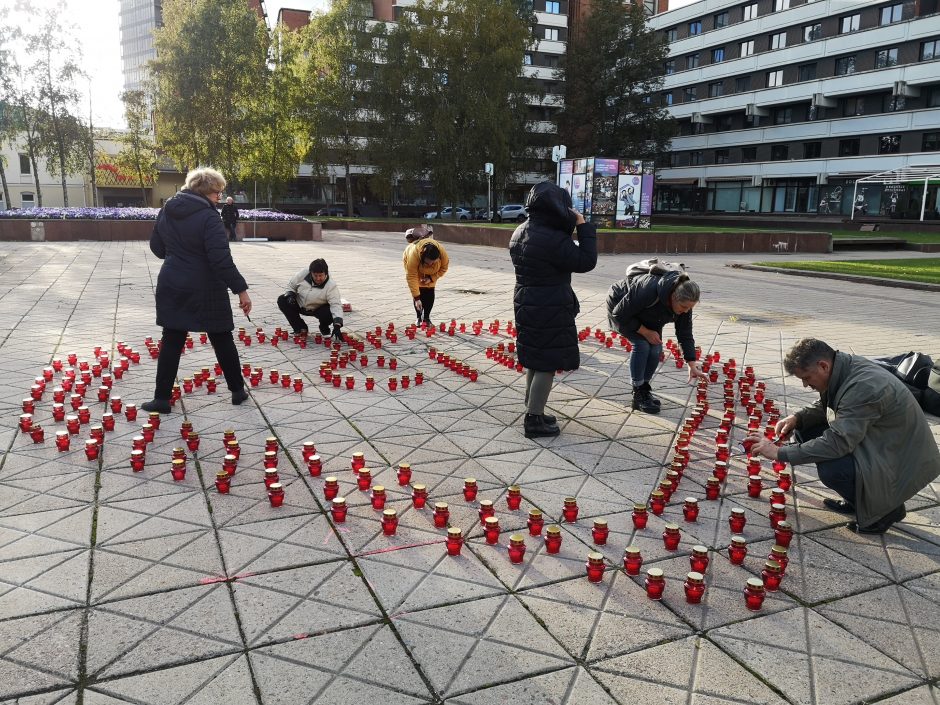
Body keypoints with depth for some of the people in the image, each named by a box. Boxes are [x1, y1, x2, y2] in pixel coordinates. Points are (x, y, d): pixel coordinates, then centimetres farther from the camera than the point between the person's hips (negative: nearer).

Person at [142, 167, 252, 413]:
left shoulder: (167, 211, 4)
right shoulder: (208, 217, -18)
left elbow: (157, 247, 14)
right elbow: (221, 259, -24)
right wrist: (241, 289, -21)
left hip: (172, 287, 5)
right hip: (206, 291, -5)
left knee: (171, 342, 8)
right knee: (222, 340, 10)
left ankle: (162, 399, 9)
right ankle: (237, 390, 21)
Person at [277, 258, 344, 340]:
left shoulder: (331, 286, -29)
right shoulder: (303, 274, -19)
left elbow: (336, 305, -37)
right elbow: (291, 285, 0)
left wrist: (337, 326, -50)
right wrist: (290, 295, -22)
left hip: (318, 309, -4)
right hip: (299, 305, 4)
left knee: (329, 314, -35)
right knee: (282, 300, -18)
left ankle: (324, 327, 6)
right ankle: (300, 328, -3)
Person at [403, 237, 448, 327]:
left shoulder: (442, 252, -36)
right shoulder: (413, 254, -44)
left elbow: (444, 268, -14)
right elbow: (412, 278, -39)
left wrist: (431, 278, -26)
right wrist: (416, 298, -39)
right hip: (410, 263, -2)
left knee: (429, 291, -9)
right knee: (419, 290, -14)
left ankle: (427, 318, 2)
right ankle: (419, 317, -1)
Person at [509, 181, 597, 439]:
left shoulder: (520, 232, 4)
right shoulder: (553, 239, -24)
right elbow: (586, 261, -18)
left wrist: (572, 226, 7)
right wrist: (583, 225, -11)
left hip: (527, 305, 9)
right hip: (550, 311, -9)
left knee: (535, 361, 20)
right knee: (547, 365, 2)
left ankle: (533, 411, 33)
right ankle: (534, 420, 9)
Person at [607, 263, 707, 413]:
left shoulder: (684, 302, -22)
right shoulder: (649, 291, -43)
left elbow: (685, 335, -14)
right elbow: (621, 314, -32)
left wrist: (692, 366, -16)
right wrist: (645, 332, -27)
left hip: (647, 317, 6)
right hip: (620, 307, -6)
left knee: (656, 348, -11)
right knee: (642, 344, -23)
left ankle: (644, 389, 8)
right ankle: (638, 396, -14)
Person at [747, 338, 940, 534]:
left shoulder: (862, 387, -31)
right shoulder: (844, 366, -5)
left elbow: (837, 442, -34)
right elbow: (823, 406, 12)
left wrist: (779, 453, -30)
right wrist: (797, 418, -9)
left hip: (903, 462, -9)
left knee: (831, 470, -32)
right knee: (805, 431, 0)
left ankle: (887, 507, -1)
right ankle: (857, 500, 12)